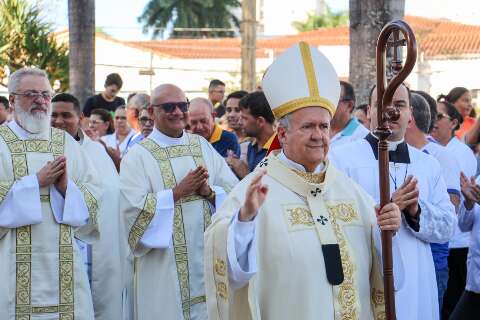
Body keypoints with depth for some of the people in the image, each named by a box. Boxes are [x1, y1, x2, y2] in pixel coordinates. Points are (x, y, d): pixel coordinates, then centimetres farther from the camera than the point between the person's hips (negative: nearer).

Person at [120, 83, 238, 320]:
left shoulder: (203, 147, 10)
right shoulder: (138, 156, -3)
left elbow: (235, 193, 5)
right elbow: (134, 208, -15)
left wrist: (209, 192, -13)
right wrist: (178, 192, -17)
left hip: (209, 262, 4)